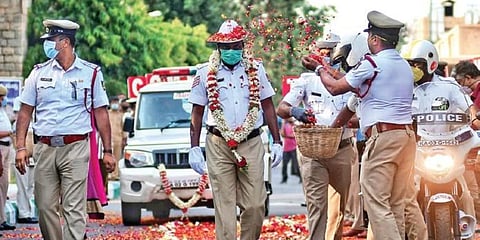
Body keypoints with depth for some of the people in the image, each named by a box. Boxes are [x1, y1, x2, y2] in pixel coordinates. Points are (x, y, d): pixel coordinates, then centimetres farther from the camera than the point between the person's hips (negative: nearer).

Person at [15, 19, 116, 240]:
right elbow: (25, 112, 11)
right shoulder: (39, 73, 10)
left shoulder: (90, 73, 4)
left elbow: (101, 113, 7)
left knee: (74, 209, -9)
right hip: (45, 148, 3)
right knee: (45, 207, 4)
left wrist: (107, 151, 2)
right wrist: (20, 147, 0)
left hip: (76, 149, -3)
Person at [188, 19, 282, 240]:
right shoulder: (205, 73, 4)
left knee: (255, 205, -4)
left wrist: (277, 142, 6)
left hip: (251, 144, 1)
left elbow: (268, 106, 11)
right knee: (224, 206, -2)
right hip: (218, 145, -1)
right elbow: (197, 113, 8)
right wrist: (194, 148, 1)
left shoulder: (256, 70, 7)